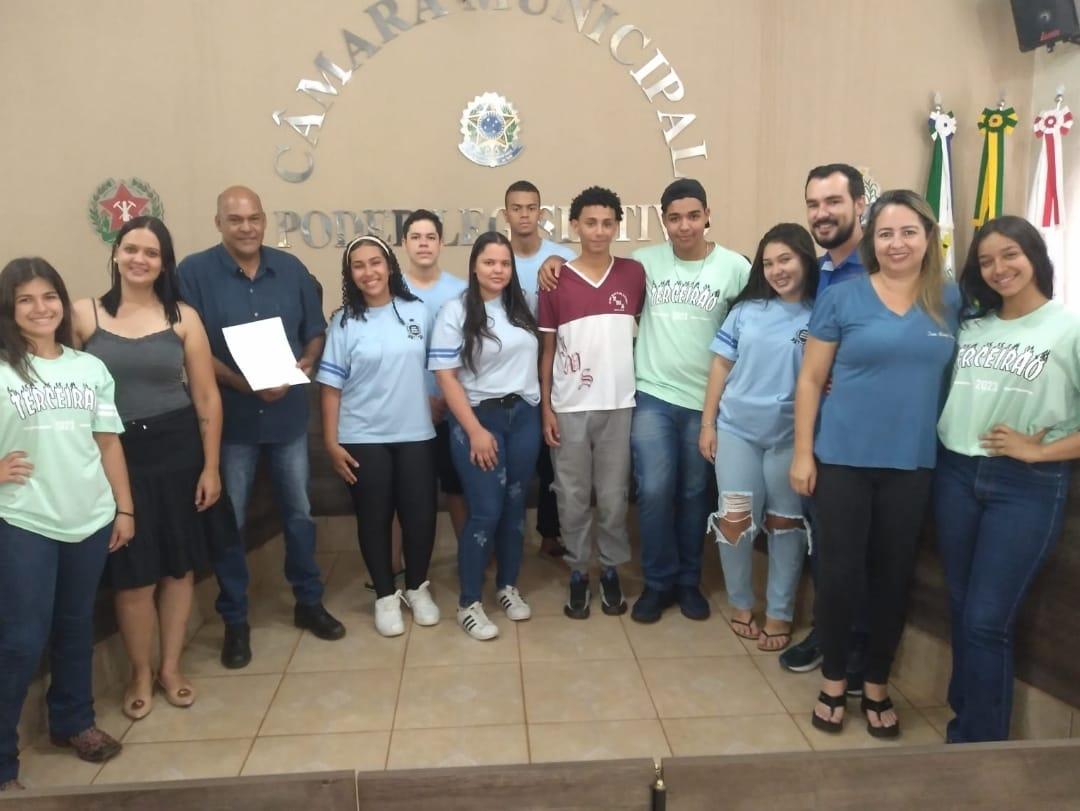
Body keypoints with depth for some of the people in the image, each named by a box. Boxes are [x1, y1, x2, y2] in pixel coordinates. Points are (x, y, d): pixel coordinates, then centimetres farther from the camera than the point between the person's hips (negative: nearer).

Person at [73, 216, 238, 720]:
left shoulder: (183, 317, 0)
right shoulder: (84, 315, -2)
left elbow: (207, 397, 1)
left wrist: (211, 466, -2)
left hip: (179, 450, 1)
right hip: (116, 454, -1)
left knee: (179, 566, 12)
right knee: (133, 576, 6)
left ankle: (170, 667, 32)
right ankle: (140, 674, 30)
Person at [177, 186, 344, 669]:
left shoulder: (291, 269, 3)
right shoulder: (194, 272, -7)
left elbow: (315, 331, 8)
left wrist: (306, 363, -13)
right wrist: (243, 382, -22)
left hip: (288, 413, 3)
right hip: (228, 416, -3)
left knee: (298, 511, 14)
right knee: (228, 520, 8)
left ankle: (309, 602, 32)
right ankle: (235, 620, 25)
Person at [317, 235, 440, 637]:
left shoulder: (418, 312, 2)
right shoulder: (344, 322, -3)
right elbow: (331, 386, -4)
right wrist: (331, 442, -8)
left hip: (416, 434, 1)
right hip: (364, 439, -1)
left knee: (420, 515, 5)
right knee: (374, 518, 8)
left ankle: (417, 588, 29)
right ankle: (385, 595, 27)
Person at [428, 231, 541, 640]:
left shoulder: (521, 307, 7)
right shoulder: (455, 311, -6)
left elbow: (534, 358, 18)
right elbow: (446, 376, -10)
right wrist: (475, 430, -14)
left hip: (524, 415, 4)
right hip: (478, 417, -4)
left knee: (515, 505, 10)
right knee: (486, 511, -5)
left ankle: (508, 587, 28)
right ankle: (469, 604, 9)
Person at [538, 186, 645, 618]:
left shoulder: (634, 274, 2)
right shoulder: (556, 281, -1)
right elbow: (547, 349, 2)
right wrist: (546, 408, -3)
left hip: (619, 404, 1)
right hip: (570, 407, 0)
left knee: (614, 495, 9)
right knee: (573, 496, 8)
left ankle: (611, 571, 26)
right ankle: (578, 573, 24)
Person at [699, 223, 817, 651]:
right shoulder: (746, 309, 3)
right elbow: (721, 366, 5)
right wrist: (707, 424, 2)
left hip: (790, 435, -1)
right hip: (736, 429, 2)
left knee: (784, 522, 9)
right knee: (734, 519, 4)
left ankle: (779, 612, 24)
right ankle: (740, 603, 25)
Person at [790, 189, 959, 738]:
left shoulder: (950, 301, 4)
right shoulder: (842, 297, -4)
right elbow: (810, 378, -2)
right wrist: (802, 453, -5)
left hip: (912, 464, 2)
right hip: (843, 459, -2)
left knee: (893, 577, 11)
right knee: (839, 574, 3)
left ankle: (877, 686, 30)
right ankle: (834, 681, 25)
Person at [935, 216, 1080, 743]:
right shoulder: (969, 324, 11)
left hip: (1027, 487, -4)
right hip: (955, 474, 5)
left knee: (986, 621, -1)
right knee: (962, 610, 13)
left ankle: (980, 741, 17)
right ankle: (967, 719, 31)